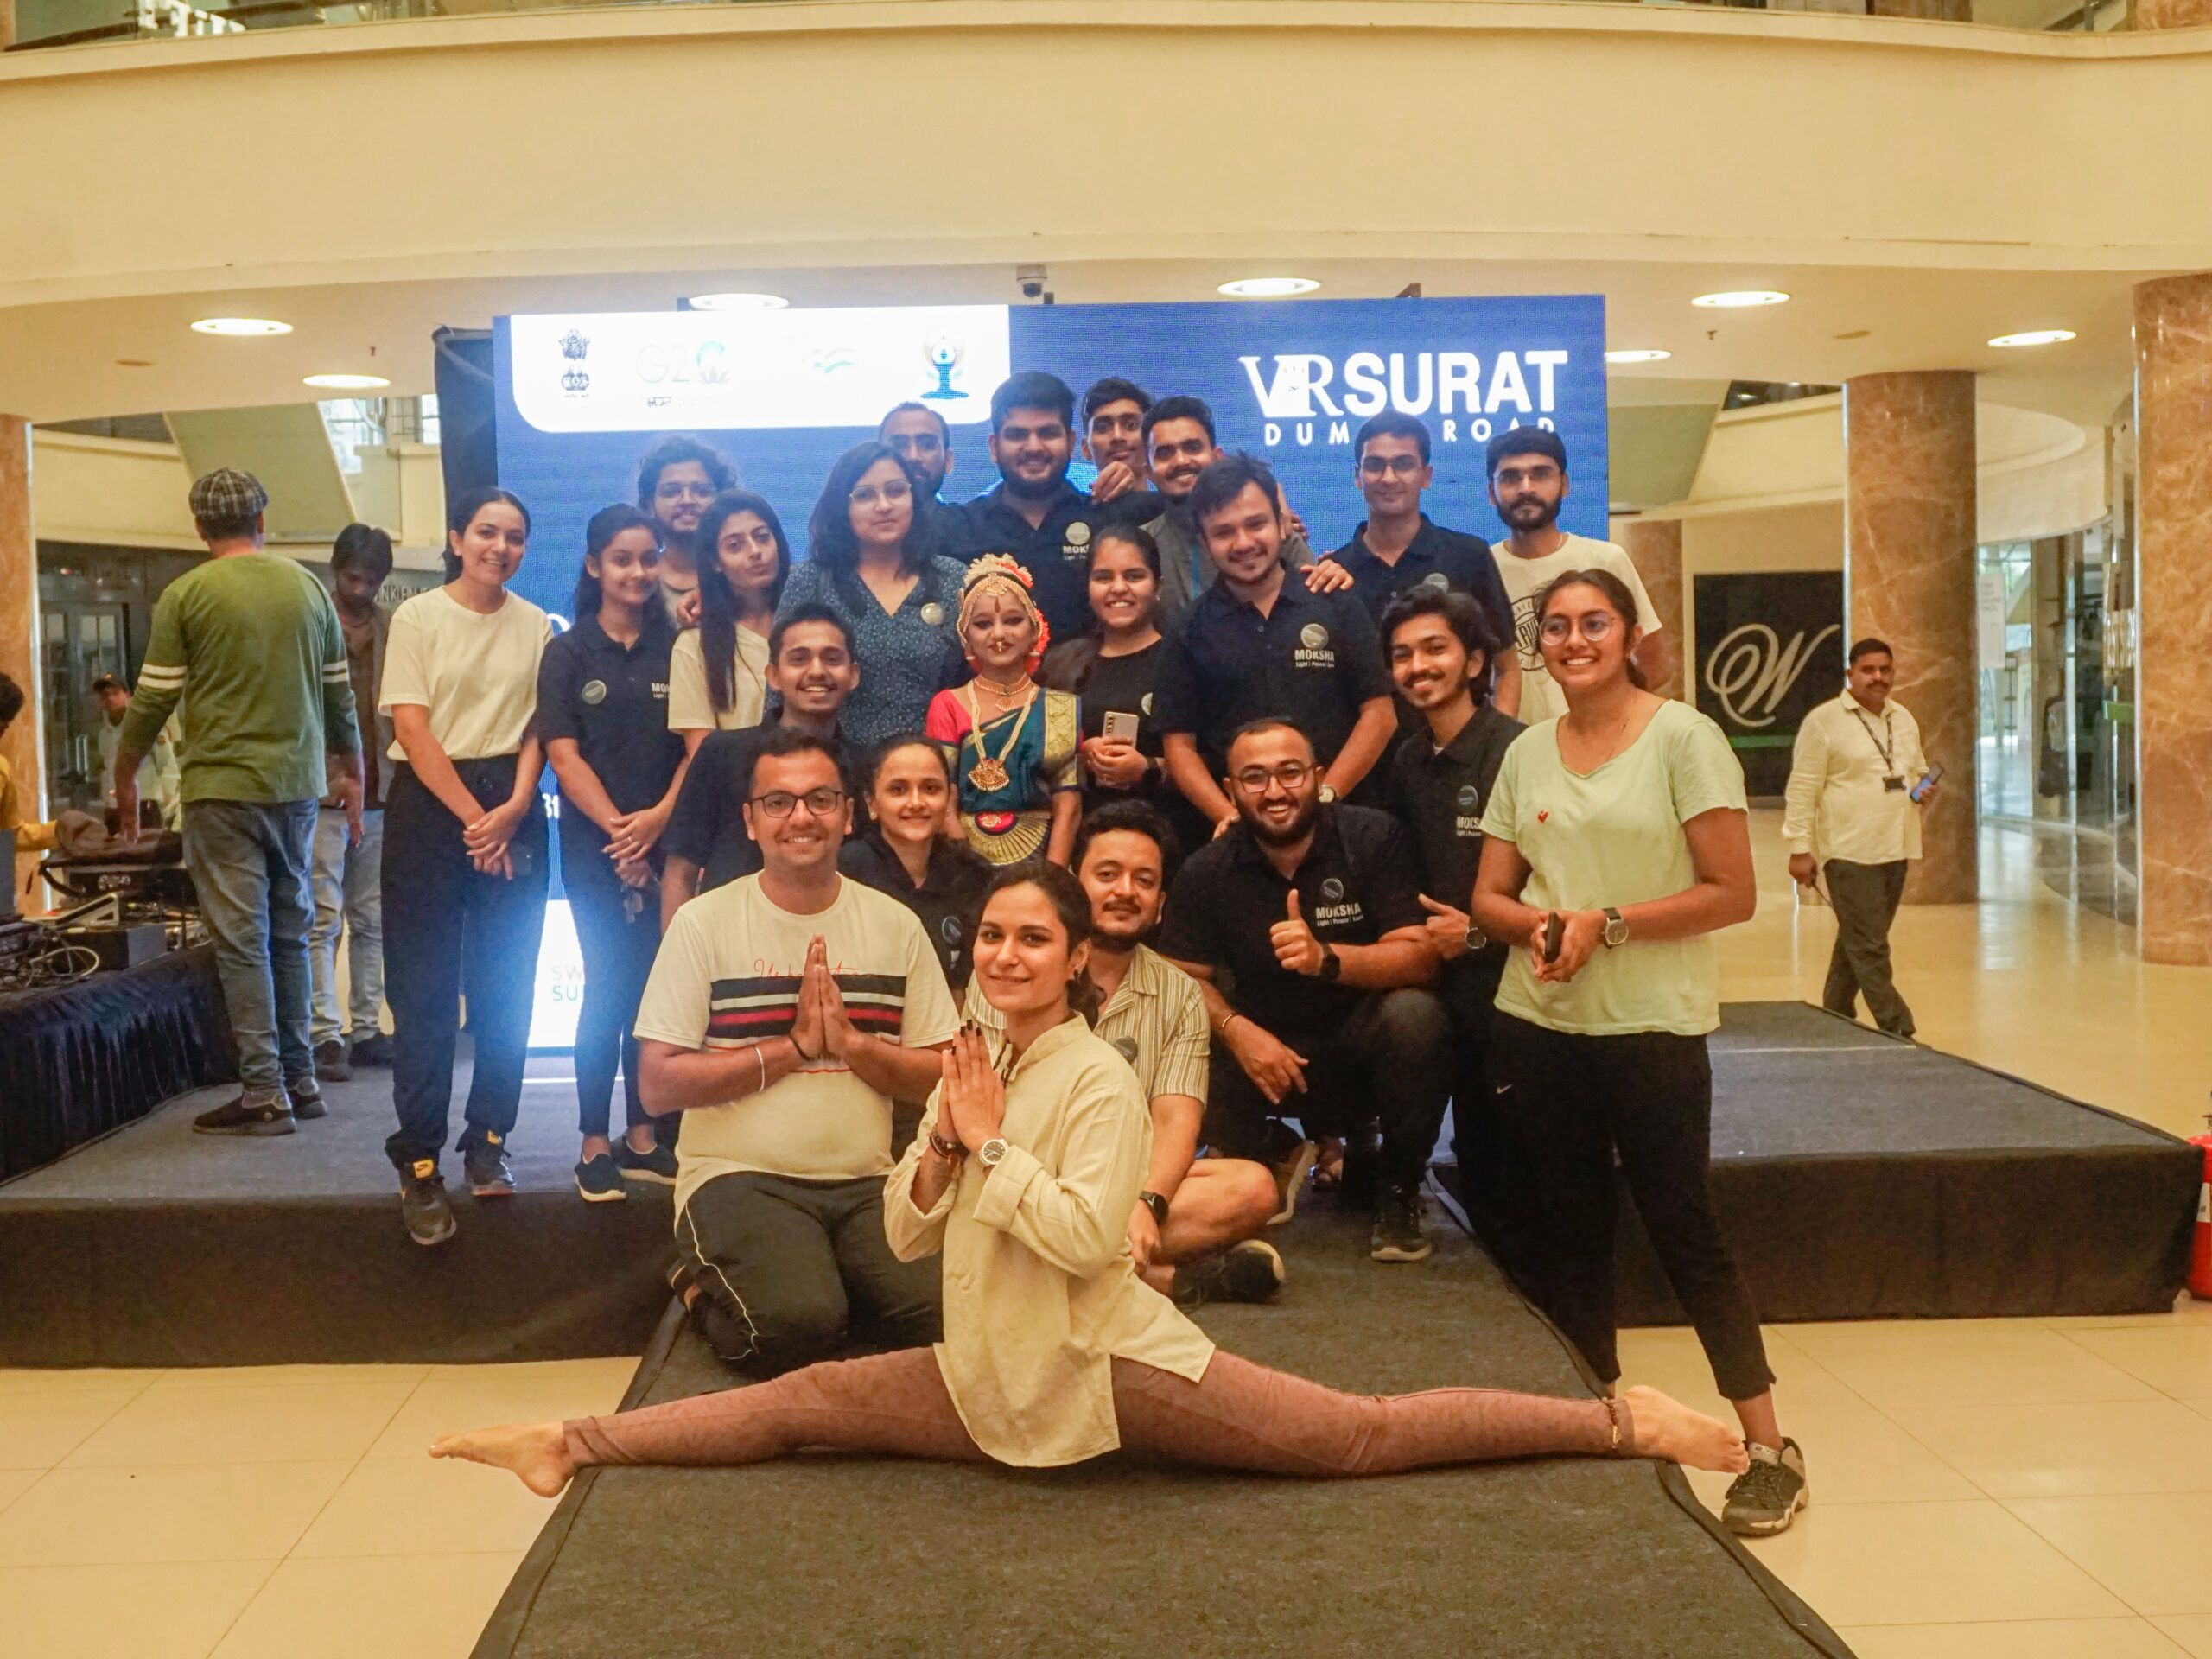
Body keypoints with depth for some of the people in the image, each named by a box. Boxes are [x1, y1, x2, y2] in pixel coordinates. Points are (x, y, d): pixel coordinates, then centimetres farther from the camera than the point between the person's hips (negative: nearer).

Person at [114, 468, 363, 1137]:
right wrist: (353, 773, 24)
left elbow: (153, 699, -3)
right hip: (298, 783, 4)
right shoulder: (308, 588, 7)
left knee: (241, 939, -1)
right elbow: (340, 693, 12)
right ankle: (300, 1080, 18)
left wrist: (125, 776, 12)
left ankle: (264, 1093, 1)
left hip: (223, 788, -4)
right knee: (290, 932, 14)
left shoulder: (186, 594, -5)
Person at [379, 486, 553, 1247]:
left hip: (511, 814, 3)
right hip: (430, 805, -3)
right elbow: (413, 728, -6)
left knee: (506, 985, 5)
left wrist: (513, 811, -10)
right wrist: (472, 818, -11)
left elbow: (538, 730, 6)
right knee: (425, 990, -3)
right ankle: (418, 1163, 0)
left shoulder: (536, 627, 8)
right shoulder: (418, 617, 0)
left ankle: (488, 1142, 17)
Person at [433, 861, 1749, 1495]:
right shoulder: (980, 1073, 8)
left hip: (1110, 1368, -7)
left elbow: (1087, 1235, -25)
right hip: (995, 1380, 7)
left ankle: (1619, 1422, -2)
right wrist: (945, 1142, -10)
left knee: (1363, 1439, -8)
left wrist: (990, 1142, -18)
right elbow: (908, 1238, 7)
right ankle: (574, 1443, 11)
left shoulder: (1101, 1081, -14)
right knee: (802, 1402, 4)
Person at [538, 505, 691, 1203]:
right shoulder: (568, 653, 3)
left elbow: (698, 745, 4)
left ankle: (642, 1139, 15)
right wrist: (616, 827, -12)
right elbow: (563, 753, -3)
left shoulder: (676, 648, 8)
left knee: (655, 985, 5)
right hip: (593, 841, -2)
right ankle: (594, 1145, 4)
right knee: (608, 985, -4)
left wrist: (659, 817, -10)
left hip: (664, 838, 2)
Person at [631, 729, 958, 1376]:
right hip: (739, 1176, -3)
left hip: (865, 1183, 3)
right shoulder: (703, 923, 1)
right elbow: (659, 1086, -5)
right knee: (796, 1323, -30)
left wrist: (851, 1041, -11)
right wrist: (793, 1046, -11)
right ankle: (703, 1286, 4)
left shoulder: (896, 926, 9)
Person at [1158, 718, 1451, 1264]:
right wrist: (1236, 1029, -24)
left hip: (1364, 1044, -2)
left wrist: (1326, 959, -36)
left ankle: (1398, 1189, -9)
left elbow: (1419, 956, -17)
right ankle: (1281, 1154, 12)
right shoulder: (1206, 871, -4)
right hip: (1269, 1054, 2)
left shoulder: (1376, 838, -10)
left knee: (1414, 1013, -34)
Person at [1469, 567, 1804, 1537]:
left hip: (1652, 1027, -5)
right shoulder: (1526, 754, 9)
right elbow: (1489, 896, 11)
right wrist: (1538, 924, -10)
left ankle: (1769, 1448, 12)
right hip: (1537, 1025, 5)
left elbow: (1732, 894, -10)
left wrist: (1607, 924, -16)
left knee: (1682, 1229, -1)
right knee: (1568, 1234, 11)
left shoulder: (1683, 738, -6)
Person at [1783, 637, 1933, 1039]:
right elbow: (1802, 790, -8)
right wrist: (1800, 849, -13)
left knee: (1858, 943, 13)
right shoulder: (1823, 721, -6)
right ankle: (1898, 1033, -6)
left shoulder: (1904, 719, 15)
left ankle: (1834, 1018, 24)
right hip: (1849, 853, -7)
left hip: (1895, 850, 7)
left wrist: (1924, 789, 5)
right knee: (1869, 949, -8)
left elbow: (1917, 770, 30)